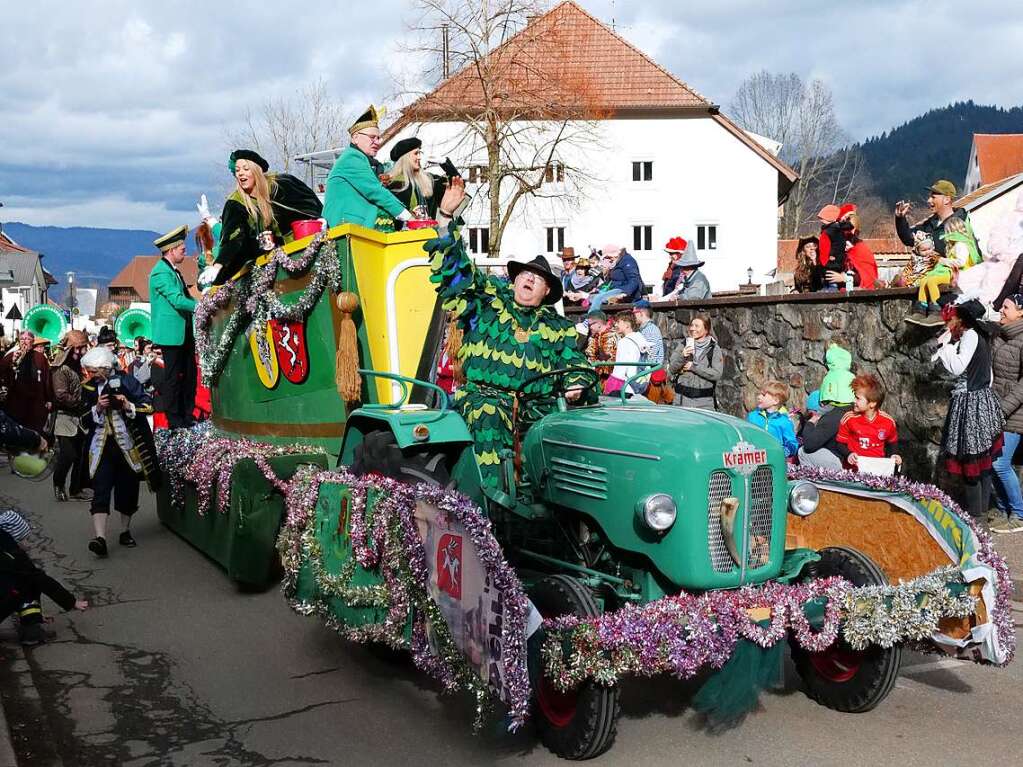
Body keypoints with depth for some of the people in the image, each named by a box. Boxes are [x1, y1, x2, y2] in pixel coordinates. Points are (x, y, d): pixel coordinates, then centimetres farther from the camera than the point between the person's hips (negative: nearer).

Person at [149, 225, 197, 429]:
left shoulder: (174, 271, 17)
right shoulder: (161, 272, -14)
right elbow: (177, 301, -22)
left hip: (184, 333, 10)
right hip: (171, 333, -10)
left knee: (189, 374, 11)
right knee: (173, 376, -3)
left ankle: (187, 416, 19)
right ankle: (174, 419, 4)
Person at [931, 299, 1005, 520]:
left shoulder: (970, 336, -15)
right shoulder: (979, 335, 13)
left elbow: (957, 367, -24)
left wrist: (945, 343, -14)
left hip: (971, 404, -10)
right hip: (982, 400, 10)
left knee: (970, 461, -2)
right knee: (983, 461, 15)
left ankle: (974, 513, 5)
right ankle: (981, 508, 24)